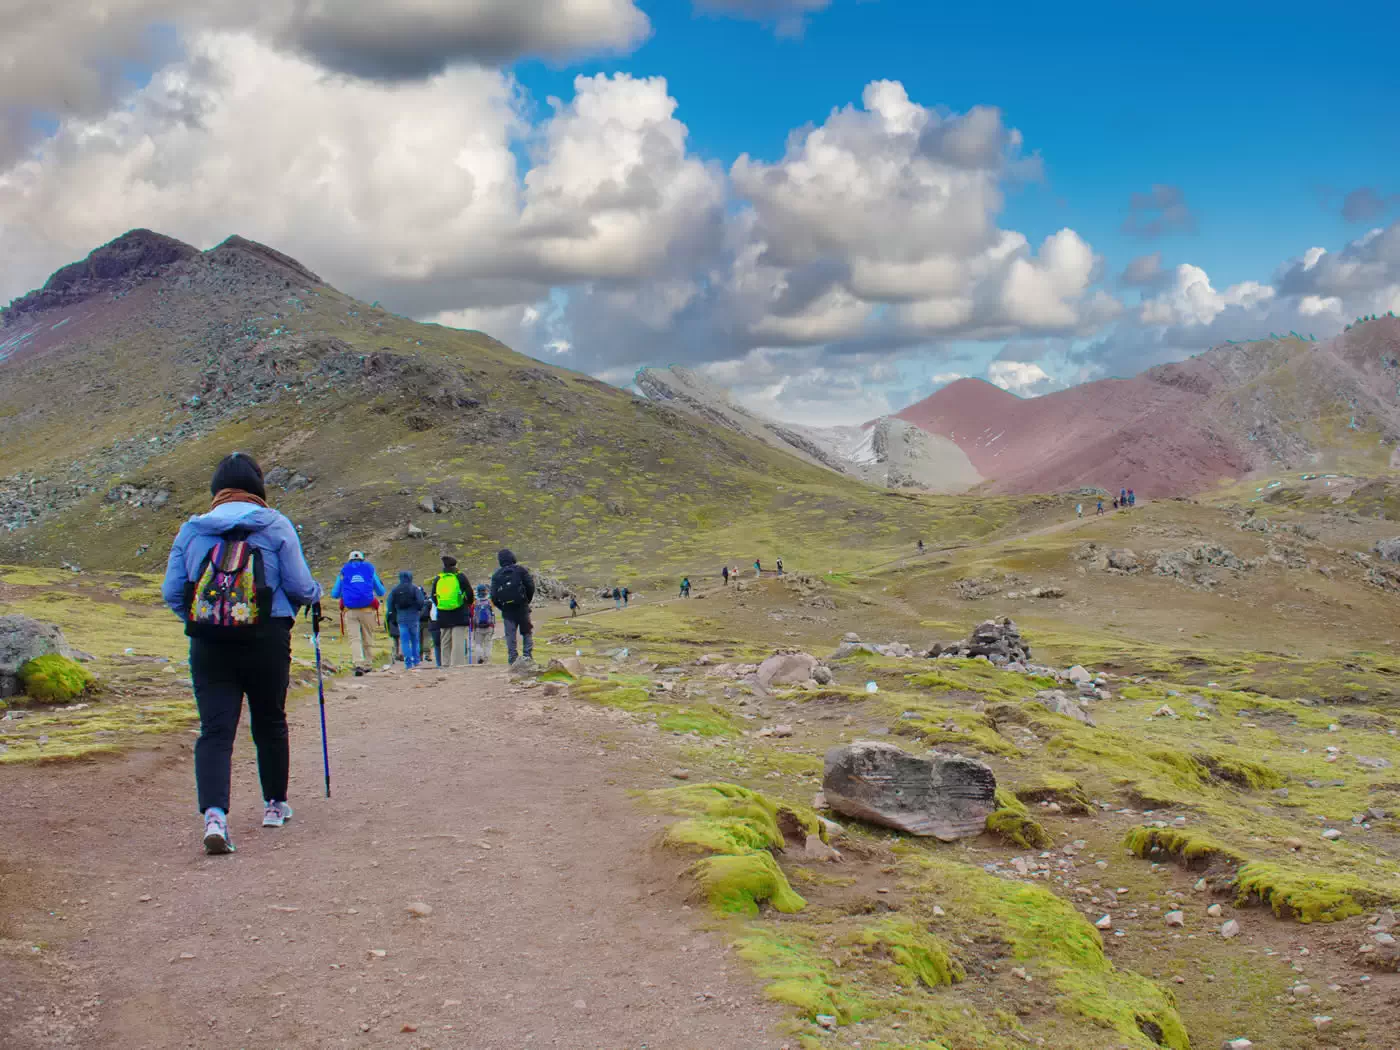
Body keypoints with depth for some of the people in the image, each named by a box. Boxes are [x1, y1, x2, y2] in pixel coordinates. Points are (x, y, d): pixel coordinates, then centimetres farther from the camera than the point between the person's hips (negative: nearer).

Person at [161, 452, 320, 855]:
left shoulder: (191, 530, 7)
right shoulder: (275, 525, 0)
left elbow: (171, 592, 7)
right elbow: (299, 586, -2)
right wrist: (314, 597, 21)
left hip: (207, 645, 1)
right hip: (266, 641, -1)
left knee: (215, 730, -2)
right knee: (270, 723, 16)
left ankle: (214, 814, -21)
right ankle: (275, 804, 30)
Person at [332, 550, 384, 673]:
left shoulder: (343, 572, 13)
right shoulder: (370, 570, 13)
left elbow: (334, 594, 18)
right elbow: (381, 593, 19)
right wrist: (382, 585, 41)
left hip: (350, 611, 0)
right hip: (367, 610, 0)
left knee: (354, 639, -4)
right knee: (368, 639, 11)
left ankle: (358, 664, -21)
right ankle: (368, 665, 12)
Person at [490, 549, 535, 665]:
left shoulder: (496, 575, 5)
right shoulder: (520, 570, -1)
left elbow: (493, 596, 1)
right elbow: (531, 586, -5)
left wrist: (502, 607, 12)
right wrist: (528, 600, 10)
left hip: (506, 610, 1)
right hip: (522, 607, -1)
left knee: (510, 635, 6)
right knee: (527, 633, 9)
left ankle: (512, 658, 1)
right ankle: (528, 655, -1)